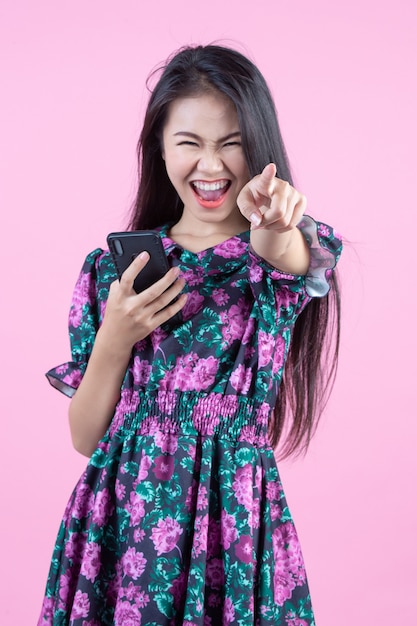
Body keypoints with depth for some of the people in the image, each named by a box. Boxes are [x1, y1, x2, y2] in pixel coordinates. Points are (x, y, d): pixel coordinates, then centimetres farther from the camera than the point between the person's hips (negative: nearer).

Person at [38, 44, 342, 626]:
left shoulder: (294, 250, -2)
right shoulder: (115, 267, 3)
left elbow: (292, 257, -30)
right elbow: (85, 438, 3)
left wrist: (275, 227, -52)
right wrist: (114, 342, -13)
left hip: (233, 522, -1)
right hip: (121, 523, 2)